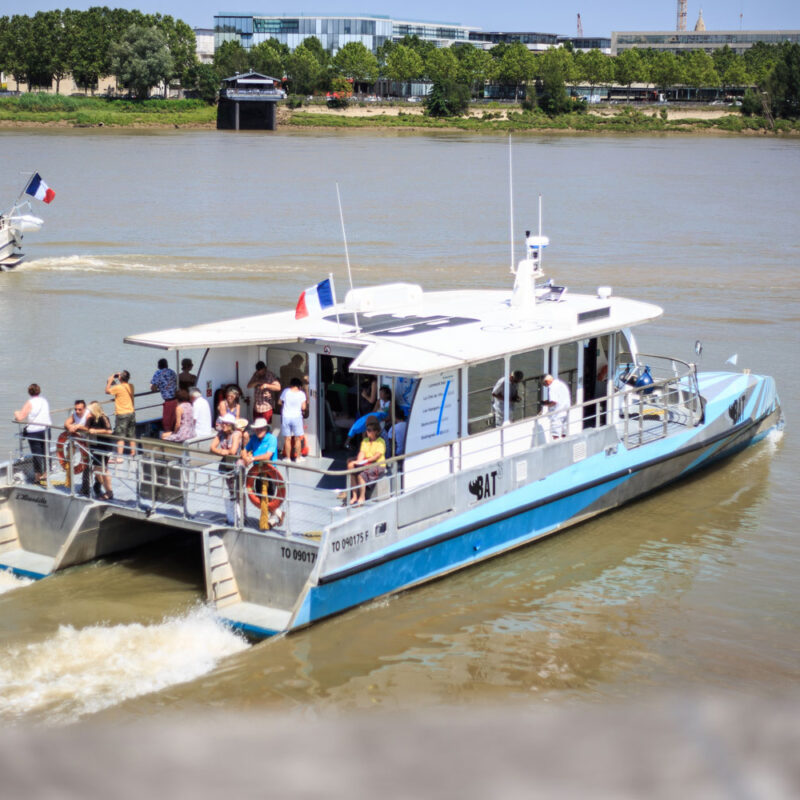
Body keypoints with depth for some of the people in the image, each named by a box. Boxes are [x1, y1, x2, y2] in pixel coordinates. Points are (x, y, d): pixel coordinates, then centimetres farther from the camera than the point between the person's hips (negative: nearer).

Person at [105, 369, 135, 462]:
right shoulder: (131, 386, 2)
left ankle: (119, 457, -10)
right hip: (131, 413, 6)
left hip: (121, 414, -6)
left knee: (120, 437, -5)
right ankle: (133, 454, 19)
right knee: (132, 437, 14)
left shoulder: (118, 388, -16)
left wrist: (110, 381, 7)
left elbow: (107, 391, -2)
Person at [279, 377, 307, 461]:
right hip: (297, 417, 0)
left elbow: (280, 402, 4)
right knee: (297, 438, 11)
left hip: (285, 417, 0)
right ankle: (298, 457, 16)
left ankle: (288, 457, 11)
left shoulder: (286, 391, -5)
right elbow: (303, 407, -7)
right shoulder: (301, 394, -7)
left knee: (287, 439, 6)